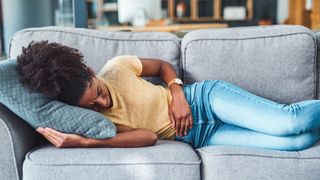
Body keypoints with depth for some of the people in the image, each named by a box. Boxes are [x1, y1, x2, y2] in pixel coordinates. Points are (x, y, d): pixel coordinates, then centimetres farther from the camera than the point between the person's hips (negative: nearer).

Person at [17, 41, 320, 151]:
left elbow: (163, 66, 7)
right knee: (296, 142, -17)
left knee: (288, 121, -19)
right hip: (199, 138, -1)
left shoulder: (117, 66, -10)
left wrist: (178, 94, -12)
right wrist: (86, 143, -32)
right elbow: (148, 136, -21)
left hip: (204, 98, 1)